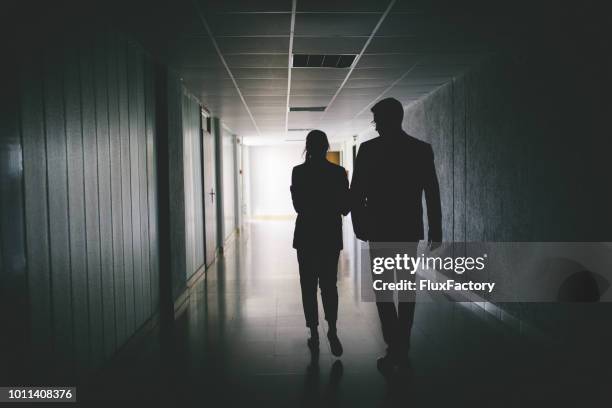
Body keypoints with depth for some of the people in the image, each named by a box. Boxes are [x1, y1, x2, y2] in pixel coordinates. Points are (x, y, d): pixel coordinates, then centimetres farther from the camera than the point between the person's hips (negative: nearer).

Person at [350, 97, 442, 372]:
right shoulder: (422, 149, 1)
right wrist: (435, 229, 8)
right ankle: (402, 346, 20)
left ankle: (394, 348, -3)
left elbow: (356, 193, -7)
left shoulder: (368, 149, -6)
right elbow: (432, 193, 1)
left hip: (379, 229, -3)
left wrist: (359, 225, 4)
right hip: (410, 229, 3)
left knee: (383, 289, 4)